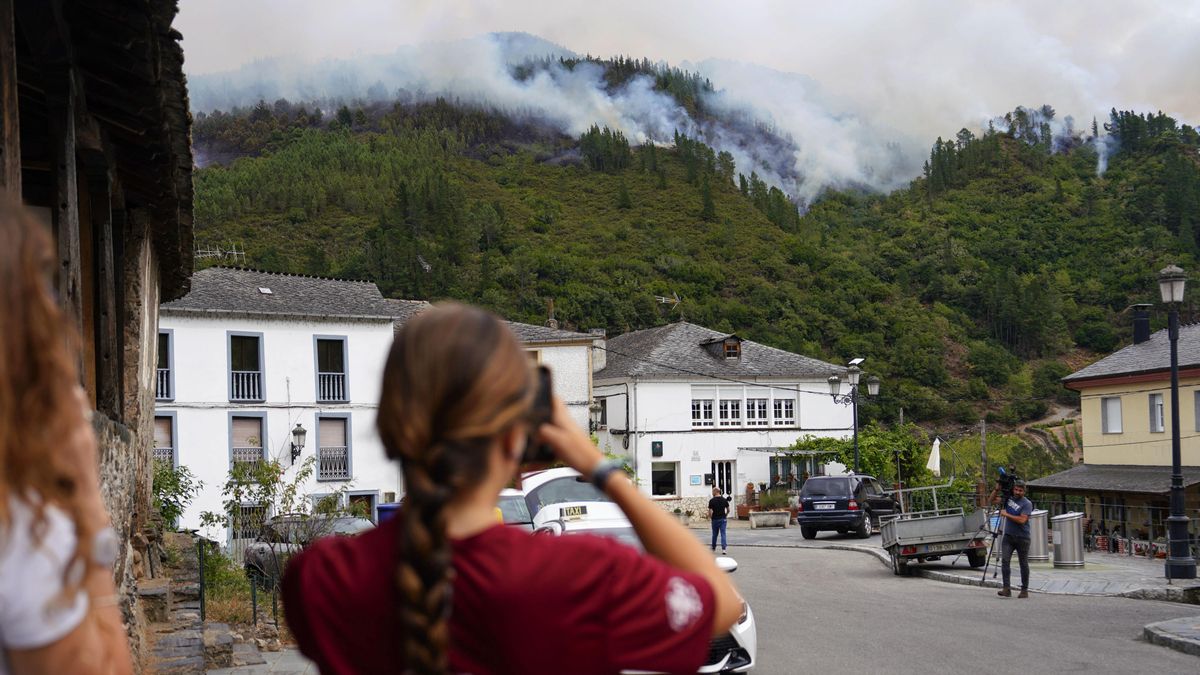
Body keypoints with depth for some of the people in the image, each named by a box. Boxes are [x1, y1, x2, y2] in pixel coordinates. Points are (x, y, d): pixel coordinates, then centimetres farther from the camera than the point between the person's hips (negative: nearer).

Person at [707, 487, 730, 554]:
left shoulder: (712, 501, -10)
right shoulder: (724, 500, 0)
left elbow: (710, 511, -12)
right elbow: (728, 510, 7)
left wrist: (710, 517, 7)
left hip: (715, 519, -1)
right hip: (723, 519, 1)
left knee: (714, 534, 15)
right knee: (723, 534, -2)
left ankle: (714, 547, 31)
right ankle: (723, 548, -14)